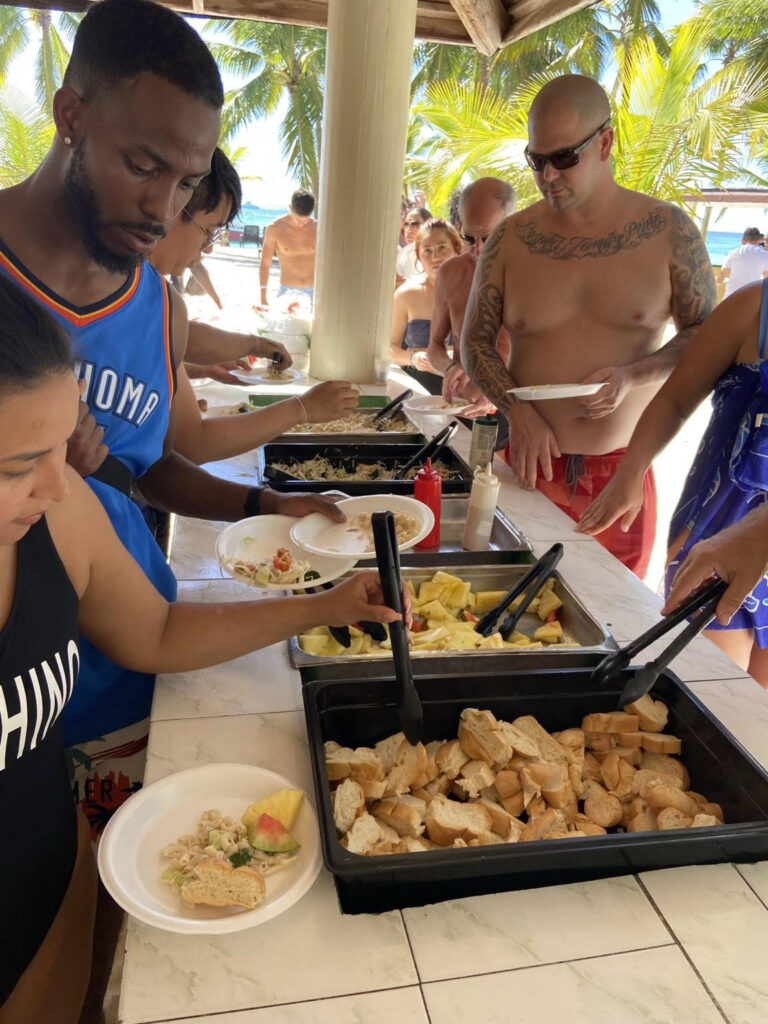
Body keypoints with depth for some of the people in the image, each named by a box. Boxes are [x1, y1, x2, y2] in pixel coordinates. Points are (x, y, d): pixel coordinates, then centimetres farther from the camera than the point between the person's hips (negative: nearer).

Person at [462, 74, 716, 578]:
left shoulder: (668, 230, -1)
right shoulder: (510, 239, 0)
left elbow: (708, 333, 4)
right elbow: (476, 341, 4)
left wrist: (633, 375, -15)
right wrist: (517, 409, -13)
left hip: (622, 471, 0)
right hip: (531, 463, 0)